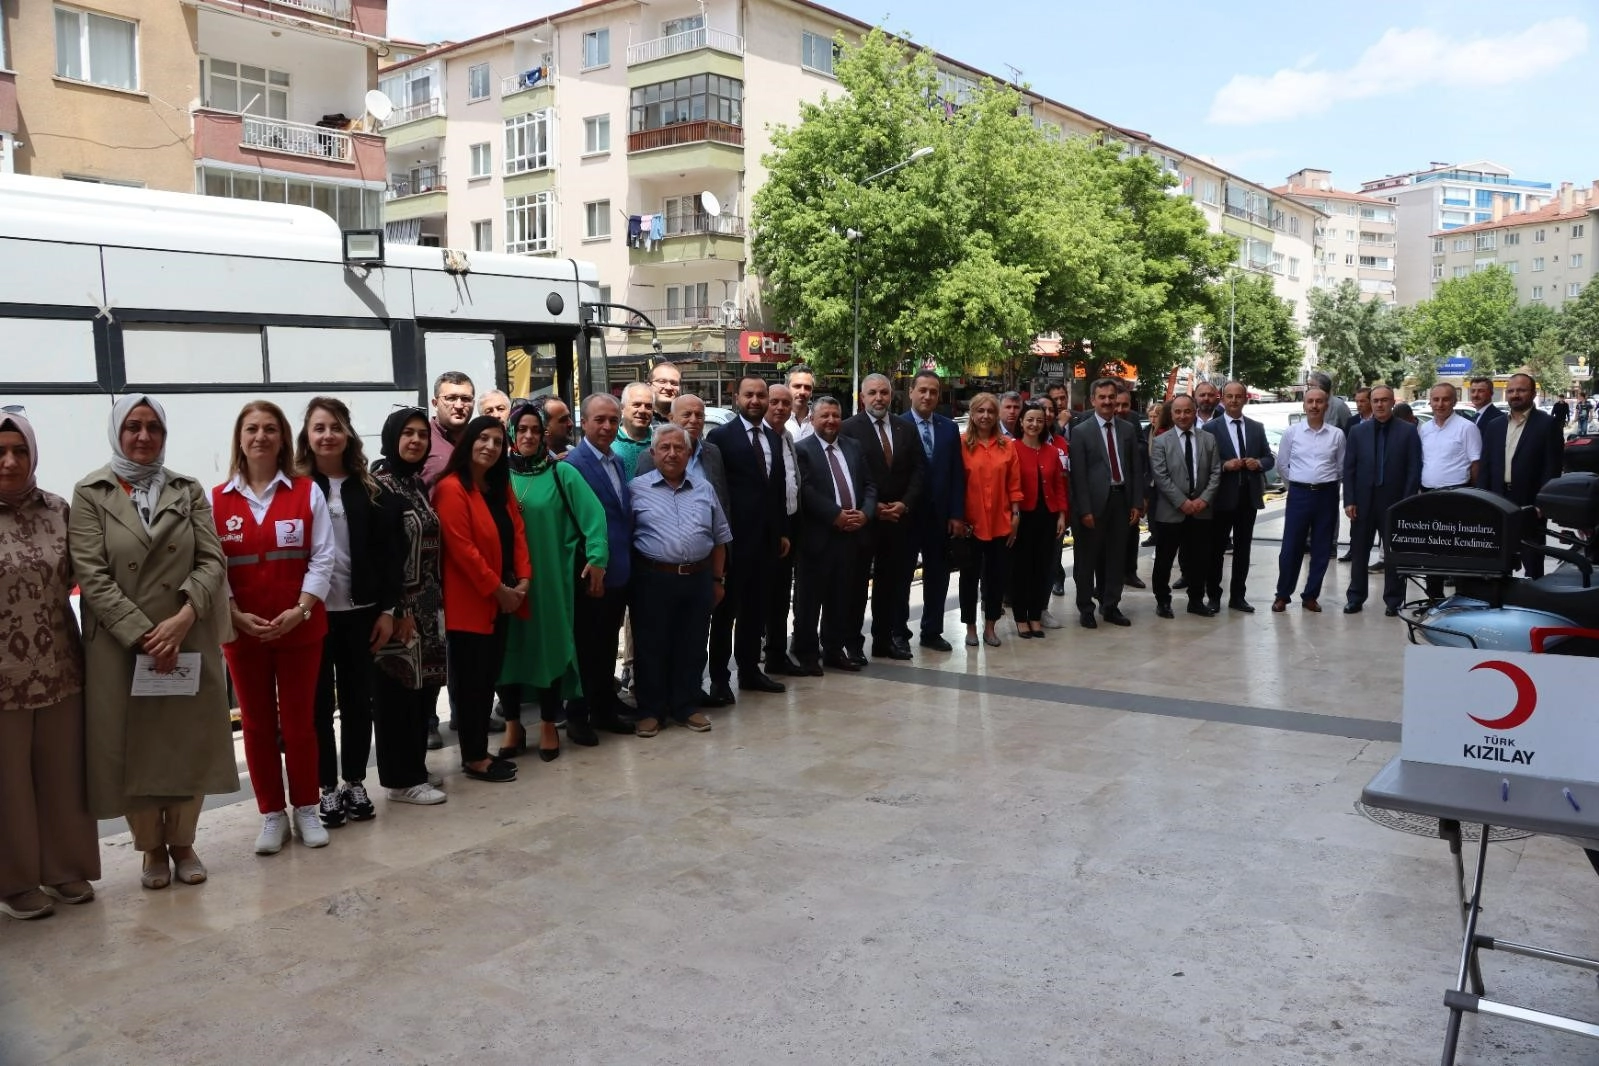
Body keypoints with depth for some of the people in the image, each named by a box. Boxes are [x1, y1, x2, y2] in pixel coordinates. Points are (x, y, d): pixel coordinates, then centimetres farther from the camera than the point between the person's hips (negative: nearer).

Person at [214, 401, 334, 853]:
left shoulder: (307, 492, 0)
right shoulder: (216, 500, 3)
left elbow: (322, 557, -5)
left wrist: (301, 610, -15)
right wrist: (236, 615, -13)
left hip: (300, 626, -1)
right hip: (241, 631, 1)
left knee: (299, 721, 7)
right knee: (257, 724, 9)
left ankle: (306, 809, 20)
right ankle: (272, 815, 20)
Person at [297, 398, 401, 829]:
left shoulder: (367, 487, 5)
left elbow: (388, 552, 4)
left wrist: (388, 608, -1)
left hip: (359, 611, 2)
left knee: (358, 699, 10)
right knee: (319, 702, 7)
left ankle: (355, 782, 22)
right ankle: (327, 787, 17)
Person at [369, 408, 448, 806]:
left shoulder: (419, 483, 14)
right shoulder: (380, 485, -11)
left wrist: (437, 599, 12)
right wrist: (394, 610, -21)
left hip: (428, 603, 8)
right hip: (400, 605, -8)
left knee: (424, 684, 13)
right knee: (399, 688, -1)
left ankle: (415, 767, 25)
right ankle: (402, 779, 7)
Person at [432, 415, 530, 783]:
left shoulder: (501, 488, 14)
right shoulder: (451, 489, -14)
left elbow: (518, 534, 11)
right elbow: (462, 549, -19)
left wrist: (523, 580, -2)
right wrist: (498, 590, -16)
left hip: (501, 600, 8)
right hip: (469, 603, -8)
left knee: (489, 677, 12)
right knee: (470, 680, 0)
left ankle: (481, 751, 21)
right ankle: (473, 758, 8)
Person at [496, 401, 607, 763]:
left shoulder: (562, 473, -1)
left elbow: (593, 515, -6)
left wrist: (596, 558, -13)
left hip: (552, 578, -1)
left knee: (551, 645, 4)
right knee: (509, 645, 6)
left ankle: (548, 725, 19)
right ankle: (513, 725, 20)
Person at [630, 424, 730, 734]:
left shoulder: (704, 490, 10)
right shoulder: (637, 489, -1)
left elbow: (720, 538, 14)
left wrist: (718, 579, 12)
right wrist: (631, 575, -5)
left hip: (698, 579, 3)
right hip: (654, 579, -3)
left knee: (692, 647, 10)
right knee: (653, 647, 5)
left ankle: (687, 707, 23)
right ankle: (651, 710, 17)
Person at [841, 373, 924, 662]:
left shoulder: (906, 430, 11)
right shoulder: (849, 428, -4)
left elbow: (918, 470, 7)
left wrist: (905, 503, -6)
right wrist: (872, 507, -12)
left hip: (899, 517, 4)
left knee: (890, 582, 9)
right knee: (856, 582, 2)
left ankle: (885, 639, 17)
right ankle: (853, 641, 9)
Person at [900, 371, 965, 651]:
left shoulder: (949, 428, 7)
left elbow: (957, 474, 5)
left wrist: (957, 514, 0)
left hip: (940, 514, 4)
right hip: (906, 513, -4)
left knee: (937, 575, 10)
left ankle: (932, 631, 21)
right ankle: (899, 632, 17)